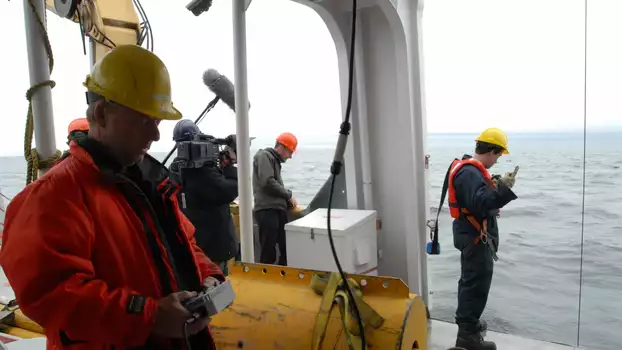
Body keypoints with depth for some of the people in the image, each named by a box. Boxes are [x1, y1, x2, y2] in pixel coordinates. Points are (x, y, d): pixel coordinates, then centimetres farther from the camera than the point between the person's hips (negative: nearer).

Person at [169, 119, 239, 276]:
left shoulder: (175, 169, 7)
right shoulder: (201, 169, -24)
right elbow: (229, 191, -25)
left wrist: (223, 164, 2)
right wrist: (229, 163, -14)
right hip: (213, 242, -9)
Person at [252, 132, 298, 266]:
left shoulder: (275, 160, 24)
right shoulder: (264, 156, -5)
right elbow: (267, 182, -18)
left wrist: (288, 201, 10)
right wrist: (289, 195, -8)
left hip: (278, 209, 9)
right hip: (267, 210, -9)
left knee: (286, 249, 11)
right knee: (269, 253, -6)